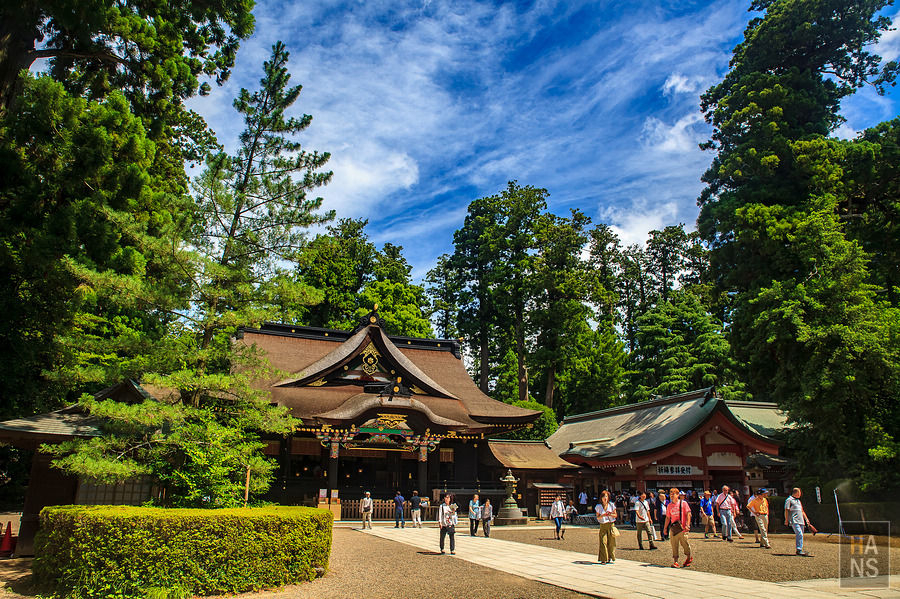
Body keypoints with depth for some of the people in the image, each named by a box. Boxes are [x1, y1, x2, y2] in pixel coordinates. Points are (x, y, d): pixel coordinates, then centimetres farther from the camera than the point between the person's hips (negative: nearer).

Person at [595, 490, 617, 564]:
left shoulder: (611, 505, 3)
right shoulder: (598, 506, 3)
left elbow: (615, 515, 8)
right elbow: (598, 517, 4)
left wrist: (610, 514, -13)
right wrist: (603, 515, -14)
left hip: (611, 524, 1)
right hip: (603, 525, -1)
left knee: (611, 542, 2)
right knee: (603, 542, -9)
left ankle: (609, 557, 17)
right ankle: (603, 559, -6)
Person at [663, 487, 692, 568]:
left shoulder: (683, 503, -3)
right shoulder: (669, 505, 10)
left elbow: (688, 514, -4)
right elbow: (668, 517, 17)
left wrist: (687, 525, -13)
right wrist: (665, 527, 11)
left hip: (682, 528, -4)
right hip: (673, 529, 4)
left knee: (685, 544, 6)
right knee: (674, 545, 0)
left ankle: (689, 558, 29)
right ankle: (675, 561, 5)